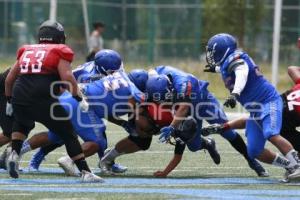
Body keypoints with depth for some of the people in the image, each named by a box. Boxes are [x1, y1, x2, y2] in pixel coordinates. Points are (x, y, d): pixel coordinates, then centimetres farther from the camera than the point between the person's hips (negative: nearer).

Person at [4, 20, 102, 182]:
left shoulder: (26, 51, 23)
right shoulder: (59, 52, 9)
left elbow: (9, 79, 28)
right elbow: (67, 77, -7)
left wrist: (9, 100, 41)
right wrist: (79, 99, 1)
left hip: (20, 98, 4)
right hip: (45, 101, -4)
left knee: (21, 124, 36)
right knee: (68, 135, 9)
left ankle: (14, 154, 16)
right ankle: (85, 172, 4)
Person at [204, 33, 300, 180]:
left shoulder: (235, 59, -14)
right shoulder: (226, 64, 13)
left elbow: (242, 74, -36)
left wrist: (235, 93, -51)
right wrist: (217, 69, 57)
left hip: (268, 102, -10)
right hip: (255, 110, 10)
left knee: (271, 135, -32)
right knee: (254, 152, 3)